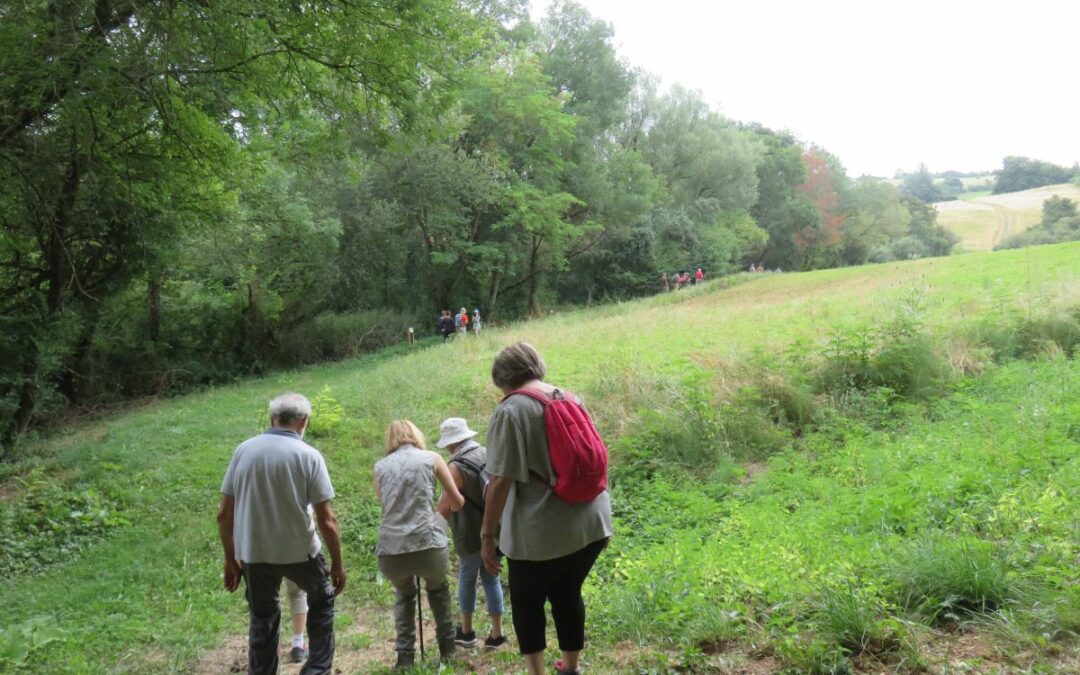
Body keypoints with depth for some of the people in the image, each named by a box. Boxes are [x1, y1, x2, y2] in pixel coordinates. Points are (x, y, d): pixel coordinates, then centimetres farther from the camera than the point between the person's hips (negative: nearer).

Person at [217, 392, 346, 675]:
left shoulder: (244, 450, -1)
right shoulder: (308, 455, -11)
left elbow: (224, 514, 1)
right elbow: (327, 521, -12)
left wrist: (230, 559, 12)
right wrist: (337, 563, -1)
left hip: (253, 552, 3)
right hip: (298, 551, -3)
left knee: (262, 620, 22)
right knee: (322, 601, 23)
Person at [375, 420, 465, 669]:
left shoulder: (380, 467, 15)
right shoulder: (431, 458, 10)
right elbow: (457, 502, 16)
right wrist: (444, 508, 39)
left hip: (390, 552, 1)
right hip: (428, 546, -1)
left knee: (404, 595, 32)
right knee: (438, 589, 32)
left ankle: (404, 655, 24)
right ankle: (447, 647, 37)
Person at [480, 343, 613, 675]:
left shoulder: (510, 410, -11)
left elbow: (501, 480, -17)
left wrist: (487, 534, -9)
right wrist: (600, 514, 27)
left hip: (543, 531, -6)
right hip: (591, 522, 6)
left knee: (526, 601, 14)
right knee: (567, 595, 22)